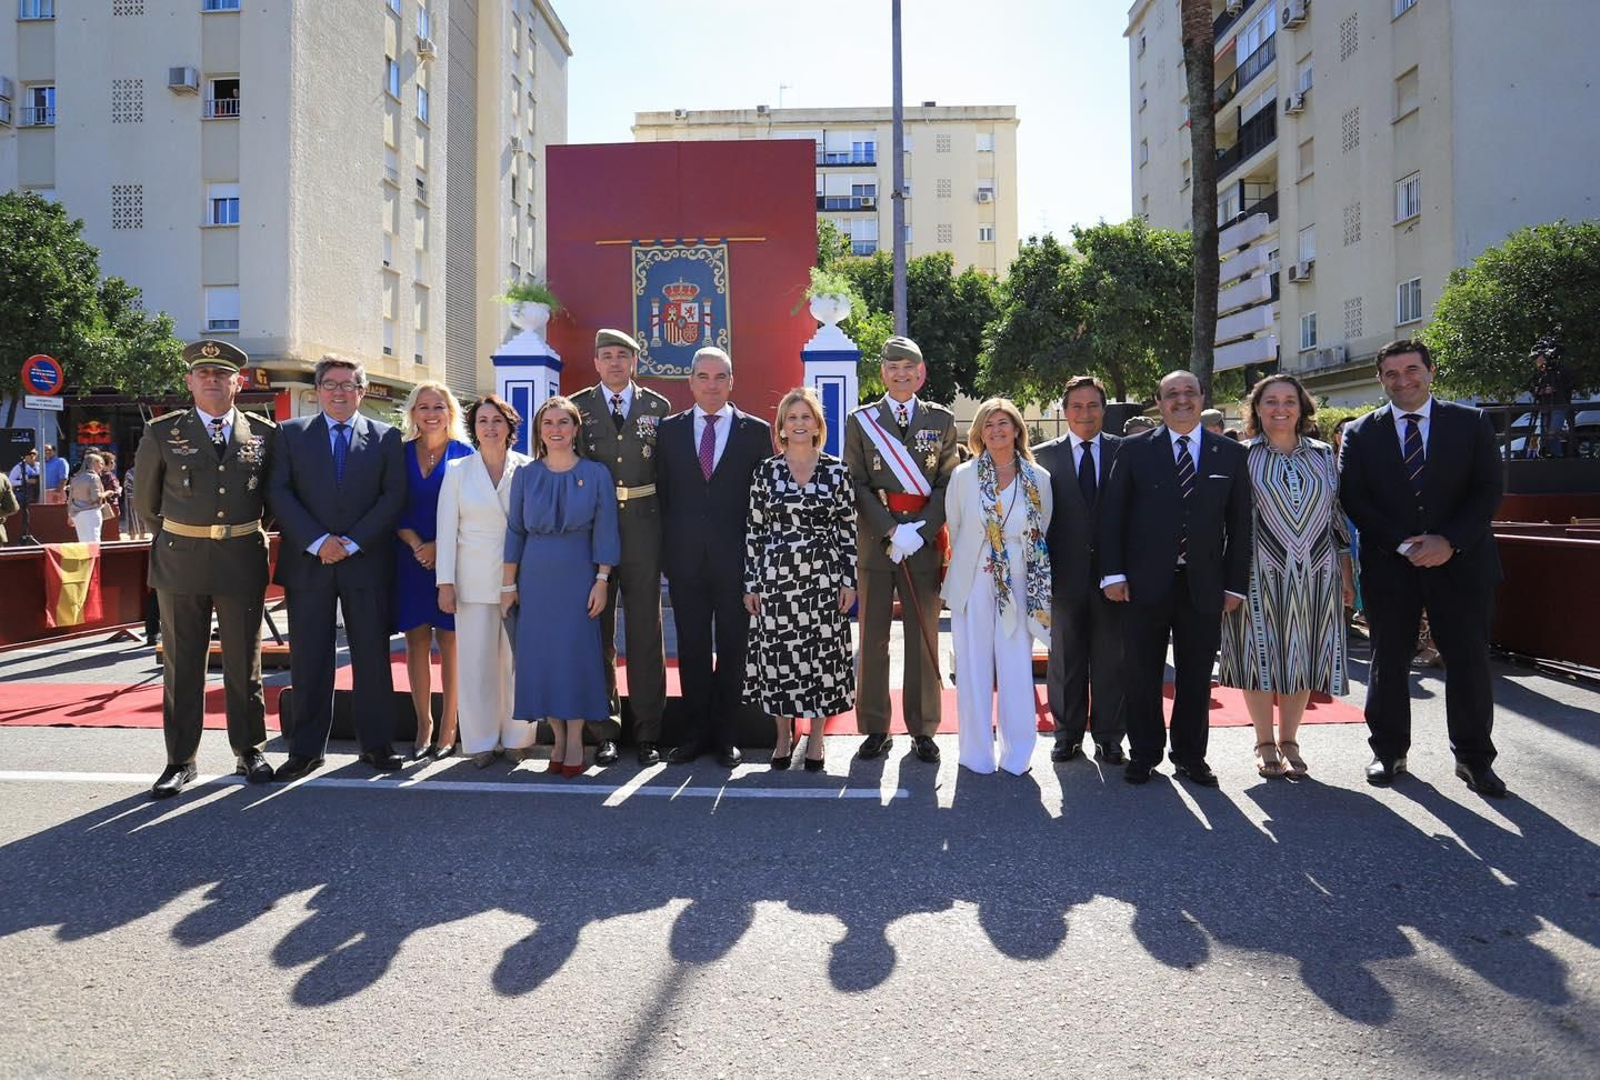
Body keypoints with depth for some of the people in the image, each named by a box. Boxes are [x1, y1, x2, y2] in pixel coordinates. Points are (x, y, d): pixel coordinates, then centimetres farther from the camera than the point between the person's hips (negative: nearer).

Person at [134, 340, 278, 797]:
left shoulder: (264, 434, 3)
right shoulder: (162, 433, 1)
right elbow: (146, 500, 14)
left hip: (242, 561, 0)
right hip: (180, 562, 0)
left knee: (244, 664, 9)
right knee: (182, 665, 6)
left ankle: (249, 752, 20)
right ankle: (180, 761, 16)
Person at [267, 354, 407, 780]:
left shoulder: (386, 437, 6)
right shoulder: (291, 433, 8)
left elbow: (394, 495, -1)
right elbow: (279, 493, 0)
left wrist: (352, 543, -10)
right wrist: (317, 541, -12)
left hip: (367, 562, 0)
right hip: (308, 563, 1)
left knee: (372, 656, 4)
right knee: (308, 659, 4)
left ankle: (376, 744, 14)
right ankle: (306, 749, 14)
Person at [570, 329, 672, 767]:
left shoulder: (658, 407, 7)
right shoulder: (577, 407, 6)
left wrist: (668, 533, 0)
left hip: (643, 531, 0)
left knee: (646, 635, 4)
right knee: (598, 635, 6)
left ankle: (647, 734, 12)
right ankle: (604, 733, 15)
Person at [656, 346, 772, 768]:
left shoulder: (756, 431, 2)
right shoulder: (669, 430, 7)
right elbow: (662, 494, 7)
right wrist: (666, 552, 1)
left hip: (736, 559, -1)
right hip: (685, 559, 2)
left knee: (733, 649, 7)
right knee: (692, 648, 9)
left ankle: (726, 735, 19)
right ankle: (695, 732, 21)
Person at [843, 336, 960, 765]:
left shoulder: (941, 420, 8)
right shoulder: (861, 421, 7)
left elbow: (948, 485, 3)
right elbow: (857, 485, 1)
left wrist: (920, 530, -11)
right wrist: (891, 530, -12)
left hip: (925, 545, 0)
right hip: (873, 544, 0)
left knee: (924, 640, 5)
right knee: (872, 640, 4)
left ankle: (922, 729, 15)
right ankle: (875, 728, 14)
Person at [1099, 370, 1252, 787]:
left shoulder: (1230, 454, 6)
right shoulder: (1135, 450, 1)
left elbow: (1239, 524, 6)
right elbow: (1112, 514, 0)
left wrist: (1236, 583, 2)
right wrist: (1113, 573, -7)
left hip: (1204, 584, 2)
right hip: (1146, 581, -1)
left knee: (1197, 676, 10)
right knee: (1143, 674, 6)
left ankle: (1190, 755, 24)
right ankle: (1144, 754, 21)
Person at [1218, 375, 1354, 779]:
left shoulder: (1323, 455, 10)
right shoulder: (1242, 456, 2)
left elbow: (1338, 514, 13)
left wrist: (1346, 571, 9)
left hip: (1316, 571, 3)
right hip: (1261, 571, -3)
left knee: (1303, 655, 7)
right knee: (1260, 653, 1)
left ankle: (1288, 741, 20)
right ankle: (1265, 743, 15)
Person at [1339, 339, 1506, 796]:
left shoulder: (1471, 424, 5)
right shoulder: (1361, 434, 4)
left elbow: (1488, 490, 0)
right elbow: (1353, 499, -1)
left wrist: (1449, 541, -13)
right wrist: (1402, 544, -12)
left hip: (1460, 562, 0)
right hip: (1389, 565, 0)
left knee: (1470, 661, 3)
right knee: (1389, 661, 7)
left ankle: (1474, 758, 17)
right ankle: (1389, 751, 20)